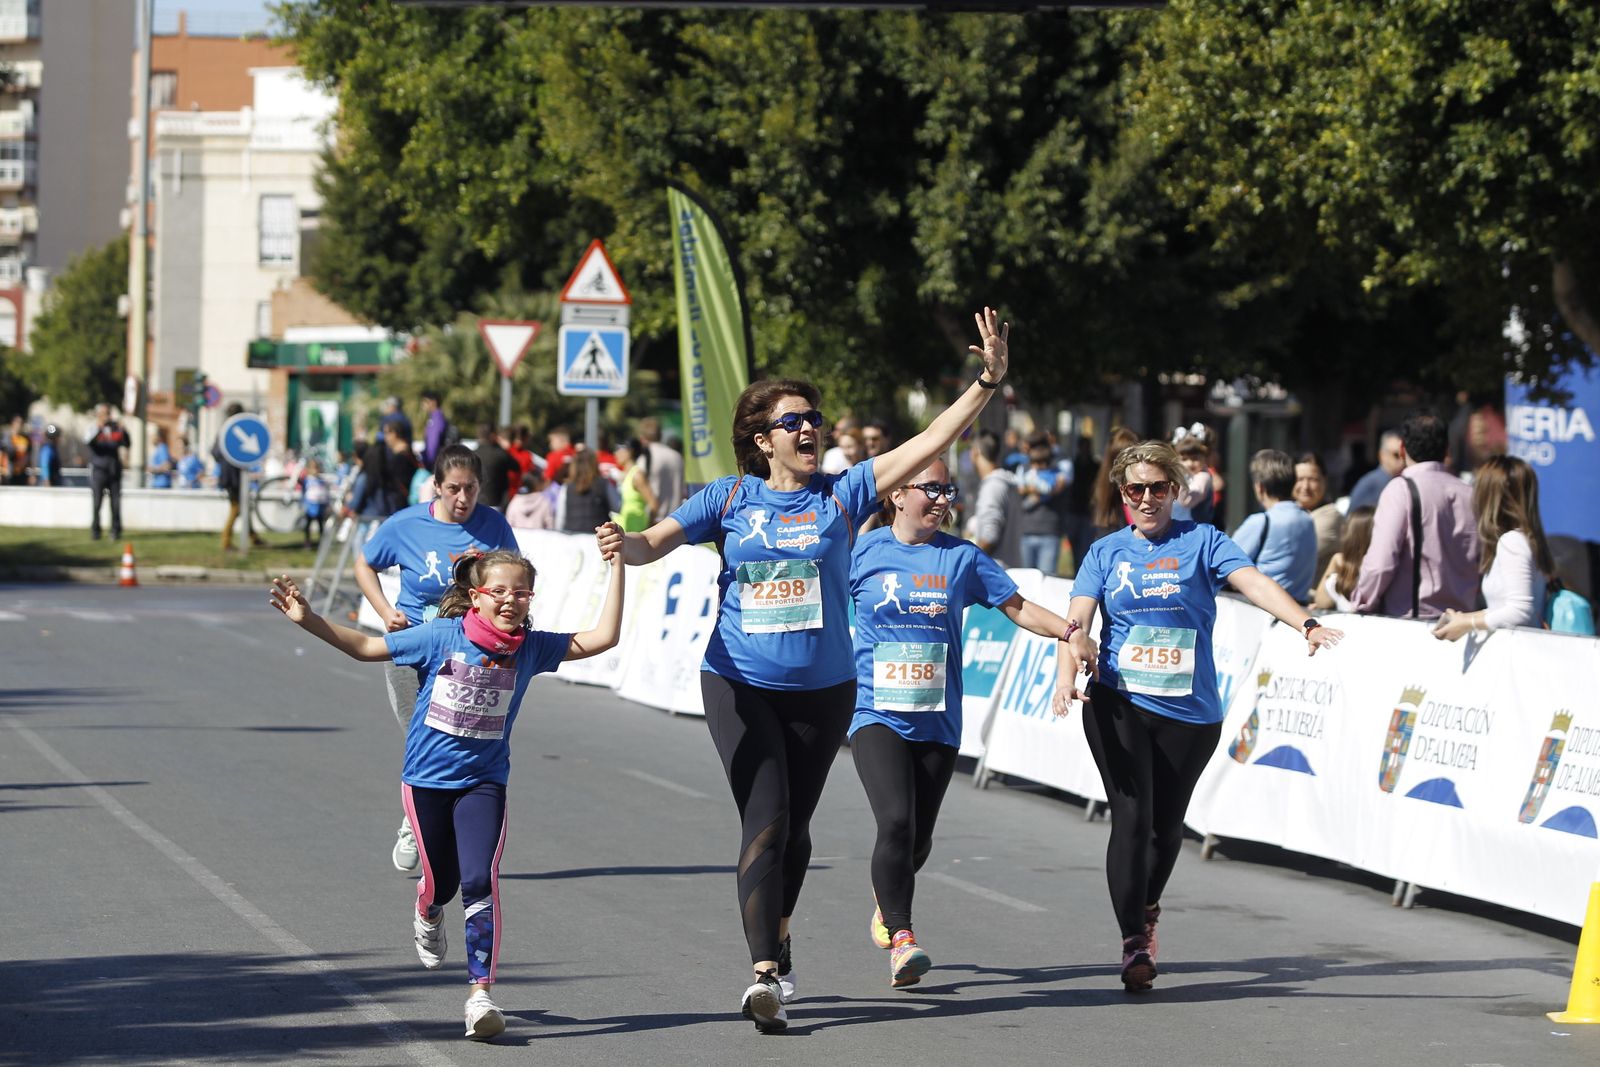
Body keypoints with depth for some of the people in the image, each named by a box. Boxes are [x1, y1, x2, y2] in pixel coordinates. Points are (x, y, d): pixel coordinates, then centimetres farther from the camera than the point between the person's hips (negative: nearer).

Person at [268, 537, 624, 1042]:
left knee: (481, 880, -17)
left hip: (483, 781, 0)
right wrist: (309, 620, -16)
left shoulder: (530, 647, -7)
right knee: (441, 880, 14)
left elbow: (602, 639, -10)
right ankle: (427, 916, 53)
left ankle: (480, 994, -14)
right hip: (427, 778, 0)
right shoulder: (441, 636, -12)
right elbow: (365, 647, -7)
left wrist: (615, 568, -14)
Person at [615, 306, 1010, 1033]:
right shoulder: (730, 498, 0)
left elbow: (930, 442, -4)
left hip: (823, 691, 2)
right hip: (740, 686, -2)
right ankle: (766, 973, -19)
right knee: (764, 822, -14)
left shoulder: (842, 495, 1)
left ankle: (776, 936, 38)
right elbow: (653, 544, -4)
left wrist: (989, 381, -12)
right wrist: (620, 543, -27)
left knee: (795, 826, 13)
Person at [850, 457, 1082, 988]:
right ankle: (900, 937, -14)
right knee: (896, 820, -21)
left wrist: (1068, 630, -6)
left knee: (919, 836, 6)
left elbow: (1017, 606, 9)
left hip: (937, 720, 3)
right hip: (876, 713, -3)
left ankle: (888, 902, 38)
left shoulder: (962, 557, 6)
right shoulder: (863, 553, 0)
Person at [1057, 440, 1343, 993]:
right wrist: (1075, 645, -24)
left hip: (1190, 710, 0)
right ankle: (1134, 943, -7)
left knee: (1166, 824, 10)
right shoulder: (1106, 552, 10)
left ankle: (1147, 910, 38)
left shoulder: (1201, 541, 4)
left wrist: (1306, 624, -26)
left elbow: (1254, 582, -10)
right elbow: (1077, 618, 0)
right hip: (1118, 703, 0)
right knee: (1131, 817, -12)